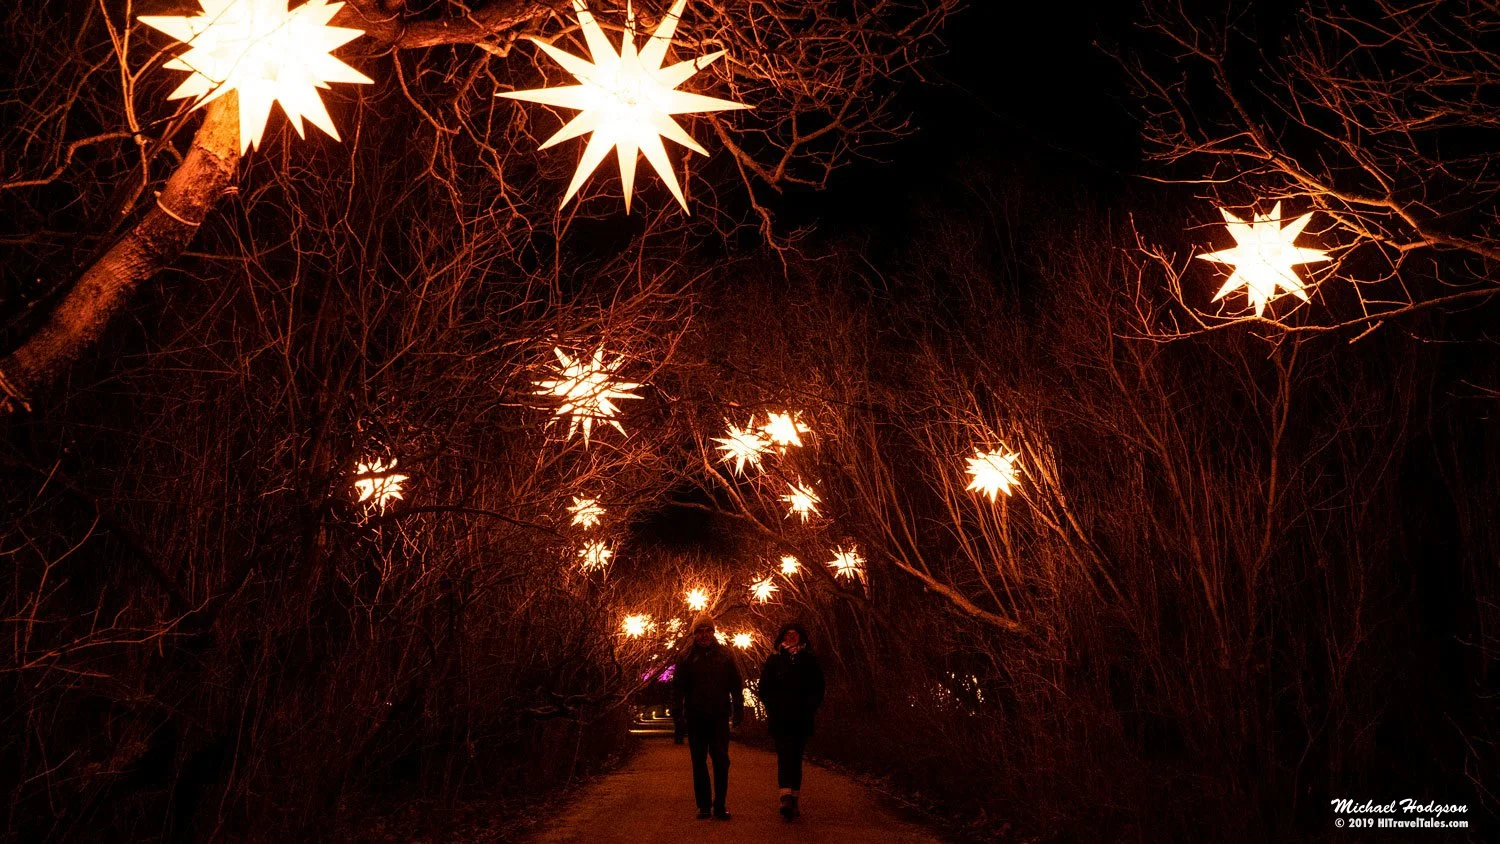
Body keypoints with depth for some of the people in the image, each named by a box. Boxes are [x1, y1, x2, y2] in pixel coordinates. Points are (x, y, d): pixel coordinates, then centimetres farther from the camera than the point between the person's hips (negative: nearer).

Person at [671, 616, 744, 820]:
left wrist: (738, 710, -1)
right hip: (695, 718, 0)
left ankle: (719, 805, 3)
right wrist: (679, 712, -6)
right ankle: (704, 805, 14)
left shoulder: (725, 655, 5)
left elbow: (736, 684, 6)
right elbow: (678, 687, 4)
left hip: (719, 717, 0)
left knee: (721, 761, -4)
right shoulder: (687, 657, 4)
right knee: (699, 762, 6)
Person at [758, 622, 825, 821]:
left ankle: (793, 800, 8)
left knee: (795, 758, 4)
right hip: (780, 720, -1)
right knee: (785, 756, -12)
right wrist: (773, 709, -3)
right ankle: (787, 799, -22)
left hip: (802, 720, 1)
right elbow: (765, 688, 7)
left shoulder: (809, 661, 10)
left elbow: (818, 689, 8)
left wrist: (809, 710, -2)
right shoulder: (774, 661, 9)